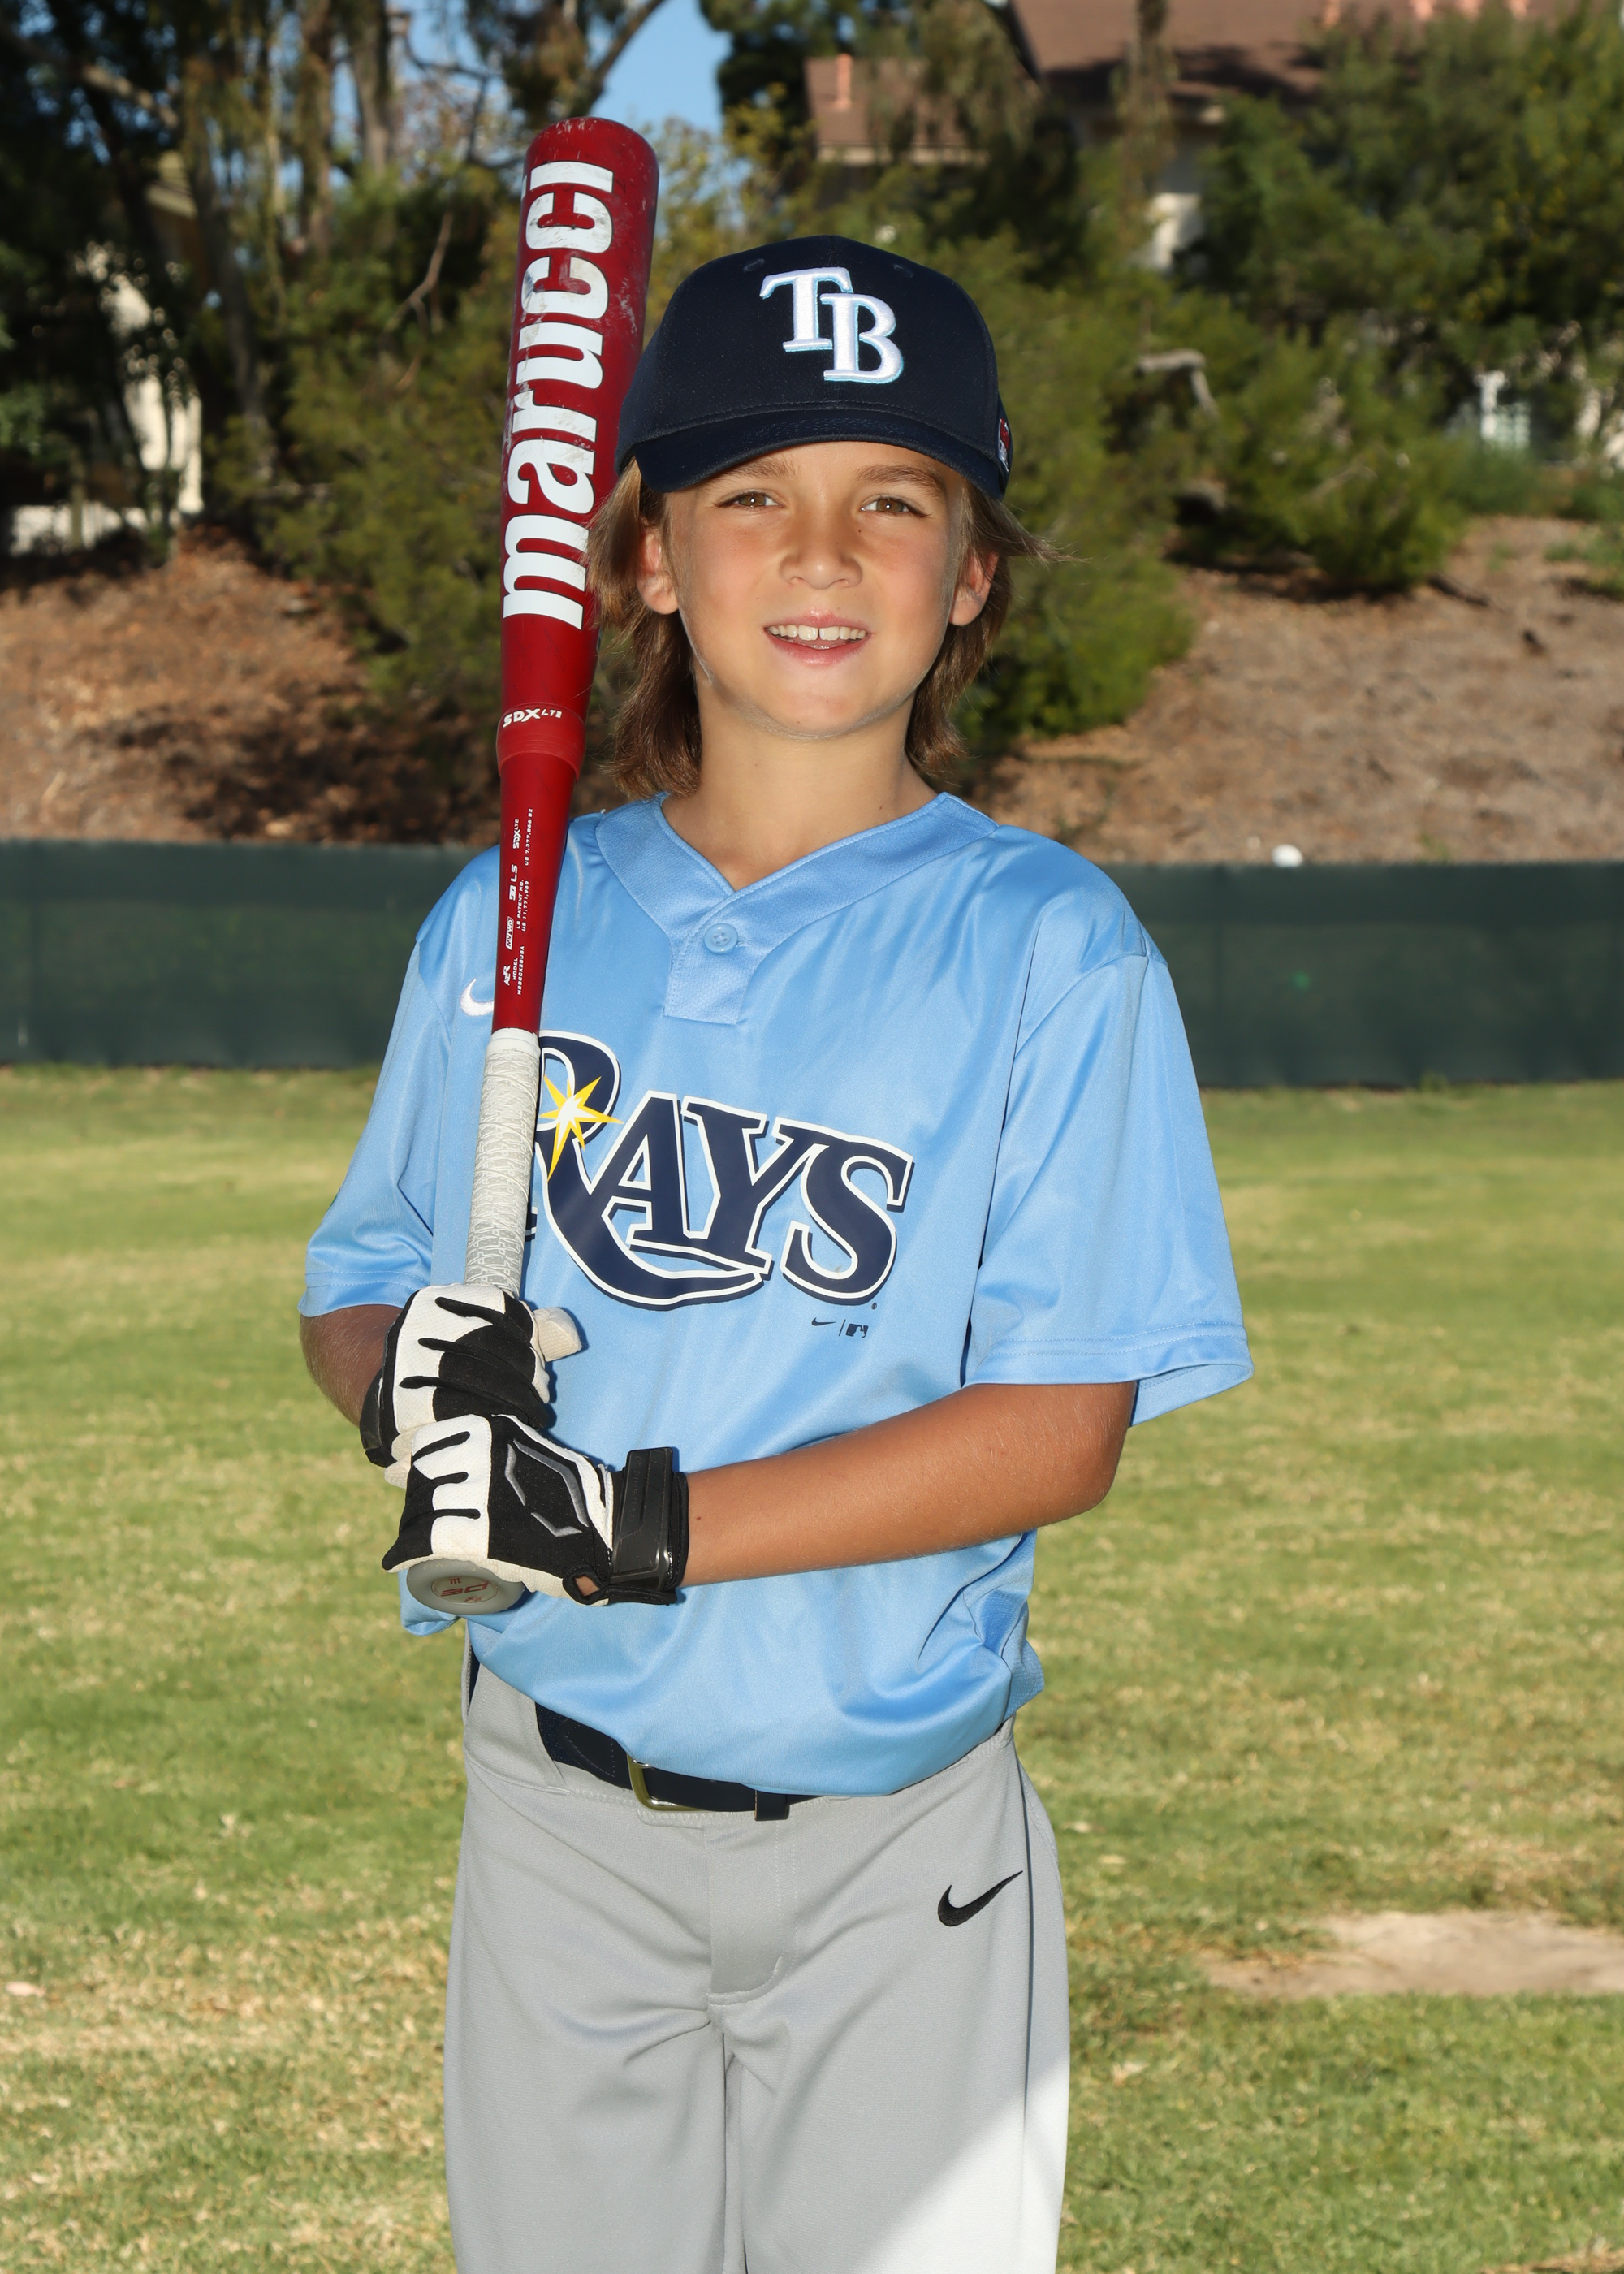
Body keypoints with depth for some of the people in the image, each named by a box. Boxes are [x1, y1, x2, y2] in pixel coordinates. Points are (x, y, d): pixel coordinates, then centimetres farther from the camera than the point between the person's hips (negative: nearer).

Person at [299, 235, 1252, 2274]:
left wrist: (639, 1525, -21)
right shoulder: (508, 925, 4)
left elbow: (1063, 1427, -13)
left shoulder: (1048, 946, -7)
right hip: (558, 1814, 3)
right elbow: (352, 1299, 11)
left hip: (898, 1847, -3)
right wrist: (408, 1378, -14)